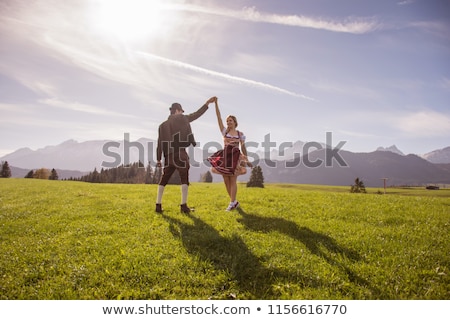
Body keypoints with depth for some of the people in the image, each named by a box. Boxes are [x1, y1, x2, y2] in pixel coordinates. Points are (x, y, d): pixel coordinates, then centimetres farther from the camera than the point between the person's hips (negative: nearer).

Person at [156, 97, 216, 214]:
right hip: (180, 153, -5)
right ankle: (183, 205, -6)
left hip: (169, 155, 5)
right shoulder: (181, 119, 1)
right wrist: (207, 103, 13)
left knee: (163, 180, 10)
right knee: (184, 179, 1)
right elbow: (196, 114, 5)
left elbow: (159, 143, 11)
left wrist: (158, 159, 12)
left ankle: (158, 205, 9)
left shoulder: (162, 125, 14)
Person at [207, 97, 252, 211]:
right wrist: (216, 103, -4)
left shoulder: (240, 134, 6)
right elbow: (219, 117, 1)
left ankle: (232, 203, 1)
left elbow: (243, 148, 8)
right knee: (226, 181, 4)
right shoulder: (225, 131, 8)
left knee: (233, 181, -4)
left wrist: (247, 160, 2)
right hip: (225, 157, 3)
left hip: (235, 157, -2)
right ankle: (235, 201, 19)